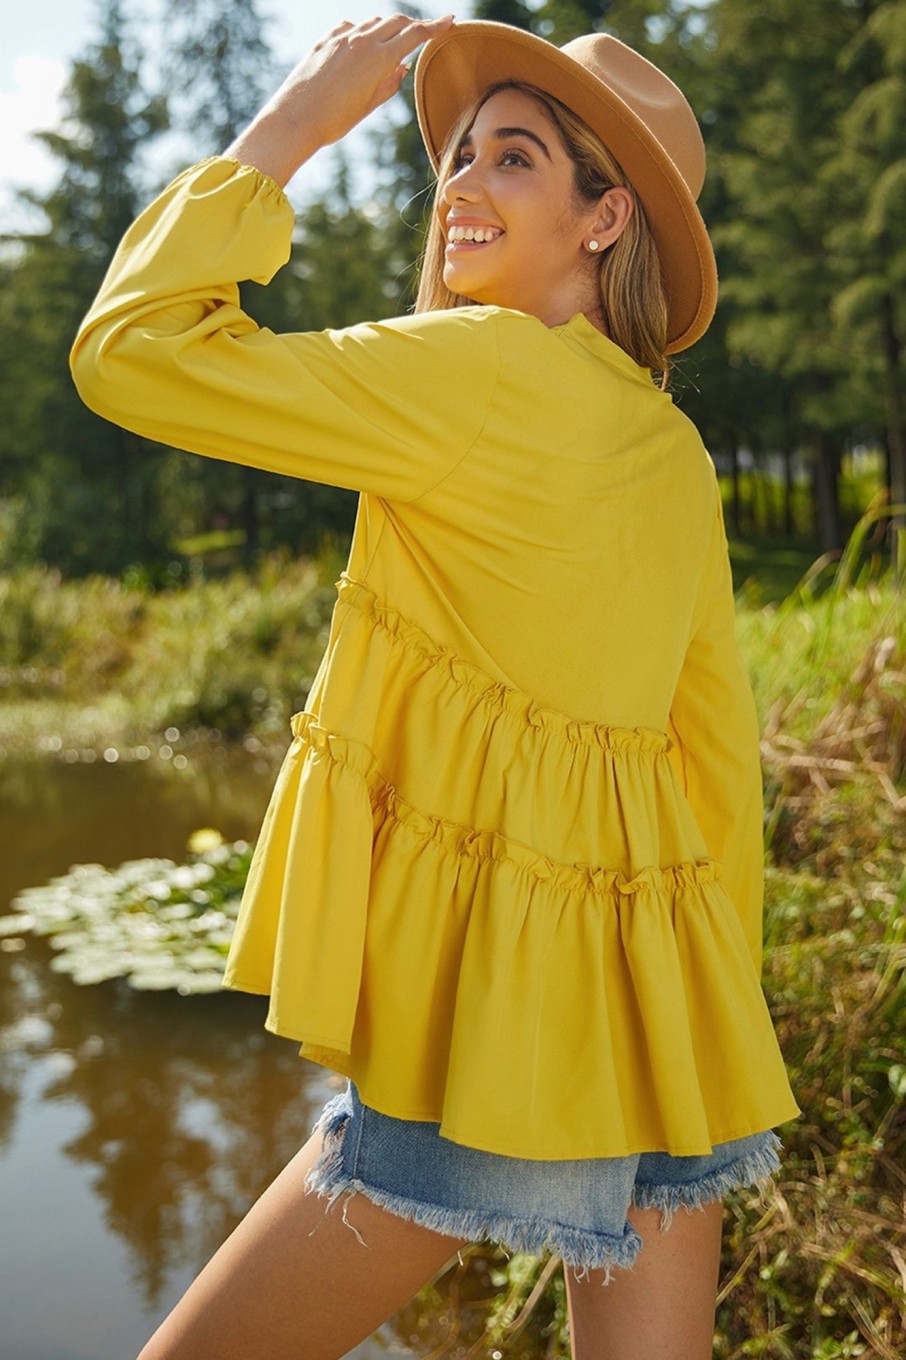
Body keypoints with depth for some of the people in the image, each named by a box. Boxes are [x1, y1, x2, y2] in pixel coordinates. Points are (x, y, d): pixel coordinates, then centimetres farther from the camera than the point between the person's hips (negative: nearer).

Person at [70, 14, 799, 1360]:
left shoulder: (491, 367, -15)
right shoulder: (672, 452, 9)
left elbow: (131, 351, -13)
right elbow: (719, 753, 12)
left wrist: (292, 123, -4)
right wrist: (712, 1028, 20)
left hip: (492, 1022, -8)